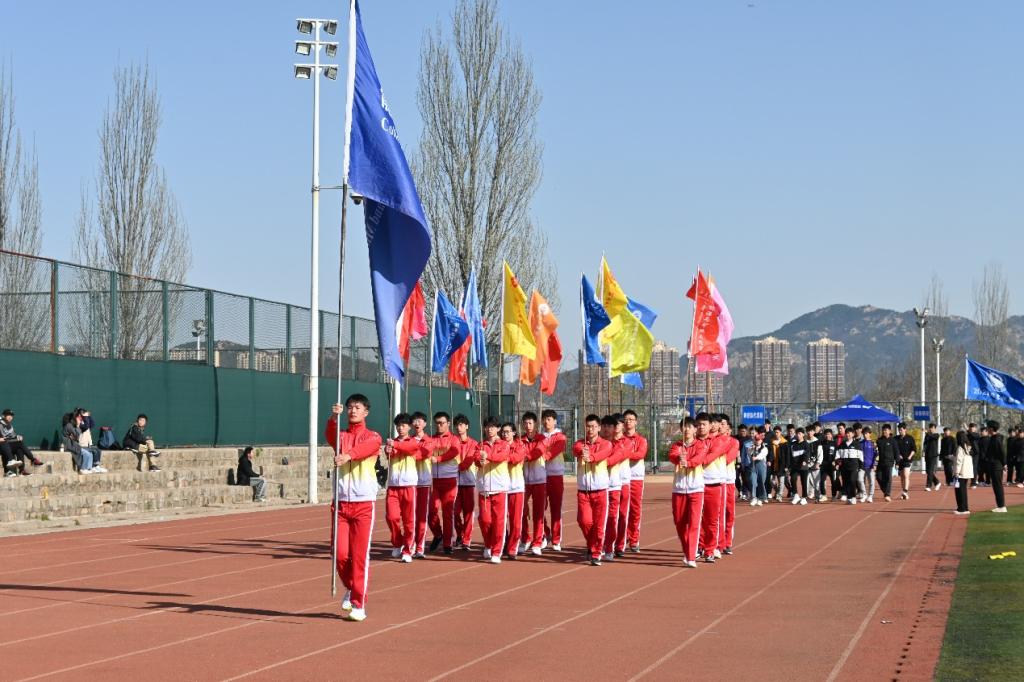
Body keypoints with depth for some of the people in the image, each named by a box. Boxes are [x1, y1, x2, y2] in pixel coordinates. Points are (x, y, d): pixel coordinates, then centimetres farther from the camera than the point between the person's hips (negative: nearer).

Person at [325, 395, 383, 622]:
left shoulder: (373, 437, 2)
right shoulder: (340, 436, 11)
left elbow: (368, 447, -22)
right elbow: (330, 435, -14)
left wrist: (348, 455, -42)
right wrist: (334, 418, -35)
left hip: (364, 502, -3)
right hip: (341, 502, 3)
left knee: (360, 555, -4)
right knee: (341, 553, -1)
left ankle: (359, 605, 4)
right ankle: (351, 588, 26)